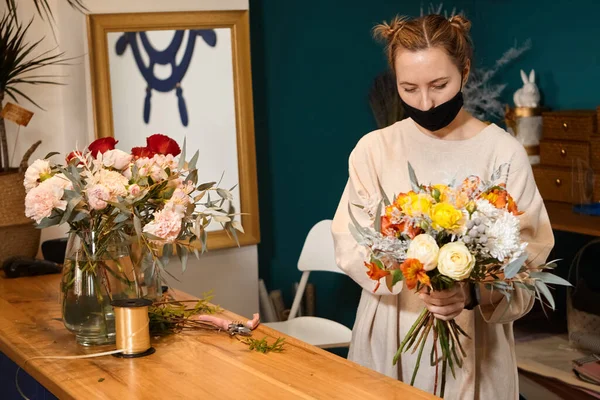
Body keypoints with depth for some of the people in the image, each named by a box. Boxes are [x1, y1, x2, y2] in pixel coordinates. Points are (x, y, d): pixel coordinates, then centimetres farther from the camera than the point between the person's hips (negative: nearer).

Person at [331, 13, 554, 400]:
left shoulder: (504, 152, -9)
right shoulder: (373, 148, -2)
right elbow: (351, 246, -7)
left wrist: (473, 293, -29)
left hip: (471, 341, -2)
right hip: (388, 335, 2)